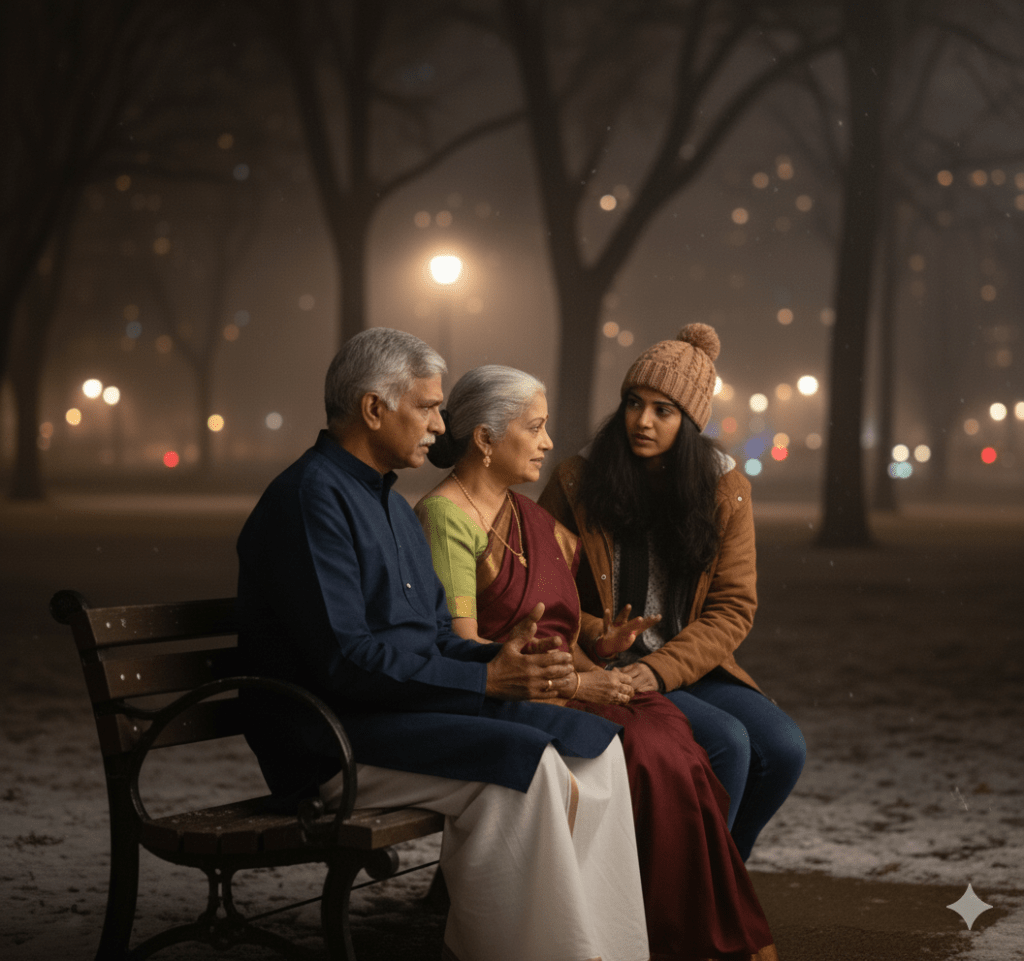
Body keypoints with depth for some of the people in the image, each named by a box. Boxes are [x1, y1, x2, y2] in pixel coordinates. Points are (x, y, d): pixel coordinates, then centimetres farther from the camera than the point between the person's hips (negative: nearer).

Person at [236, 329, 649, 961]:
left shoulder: (393, 506, 20)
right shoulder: (311, 498, -13)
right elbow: (344, 659, -21)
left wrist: (503, 656, -4)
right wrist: (487, 679, -19)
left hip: (407, 708, 10)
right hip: (334, 738, -10)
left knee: (594, 746, -3)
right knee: (523, 765, -27)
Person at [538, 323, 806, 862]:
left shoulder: (725, 491, 4)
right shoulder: (576, 483, -1)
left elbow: (733, 609, -2)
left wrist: (659, 670, -17)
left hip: (690, 669, 4)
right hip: (608, 673, -4)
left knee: (783, 748, -19)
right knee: (727, 743, -27)